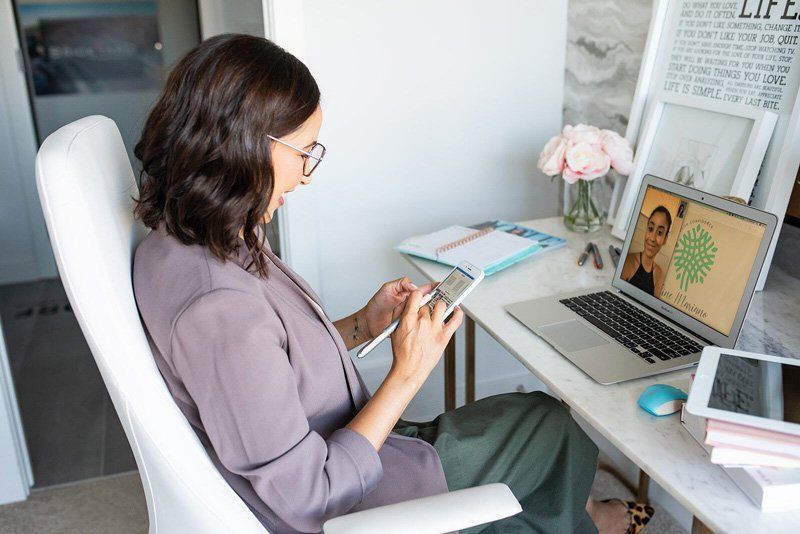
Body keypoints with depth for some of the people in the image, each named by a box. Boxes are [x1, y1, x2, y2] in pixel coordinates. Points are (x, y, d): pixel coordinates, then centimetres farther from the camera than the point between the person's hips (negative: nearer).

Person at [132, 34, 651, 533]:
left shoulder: (178, 243, -6)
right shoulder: (219, 306, -36)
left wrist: (363, 325, -3)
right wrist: (405, 376, -24)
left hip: (336, 449, 8)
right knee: (550, 426, 11)